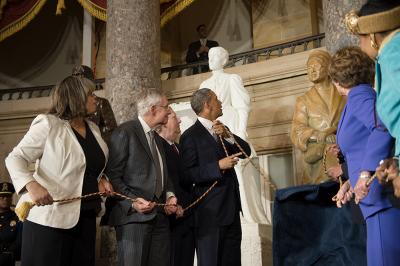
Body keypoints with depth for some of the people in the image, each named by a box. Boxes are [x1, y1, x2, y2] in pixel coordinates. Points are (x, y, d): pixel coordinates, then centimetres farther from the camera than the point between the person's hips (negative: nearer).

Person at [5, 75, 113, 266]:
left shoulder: (94, 129, 13)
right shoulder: (48, 124, -8)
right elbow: (15, 158, -11)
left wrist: (100, 180, 5)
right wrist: (32, 185, -29)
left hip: (86, 217, 7)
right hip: (50, 217, -6)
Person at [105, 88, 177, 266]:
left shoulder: (157, 138, 20)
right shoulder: (124, 133, -6)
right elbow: (112, 176, -10)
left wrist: (170, 195, 8)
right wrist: (132, 201, -20)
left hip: (160, 216, 8)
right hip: (133, 217, -7)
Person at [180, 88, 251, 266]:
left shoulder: (221, 129, 14)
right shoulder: (190, 136, -9)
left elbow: (246, 151, 8)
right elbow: (187, 175, -15)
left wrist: (227, 136, -7)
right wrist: (218, 166, -20)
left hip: (231, 207, 7)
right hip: (210, 211, -7)